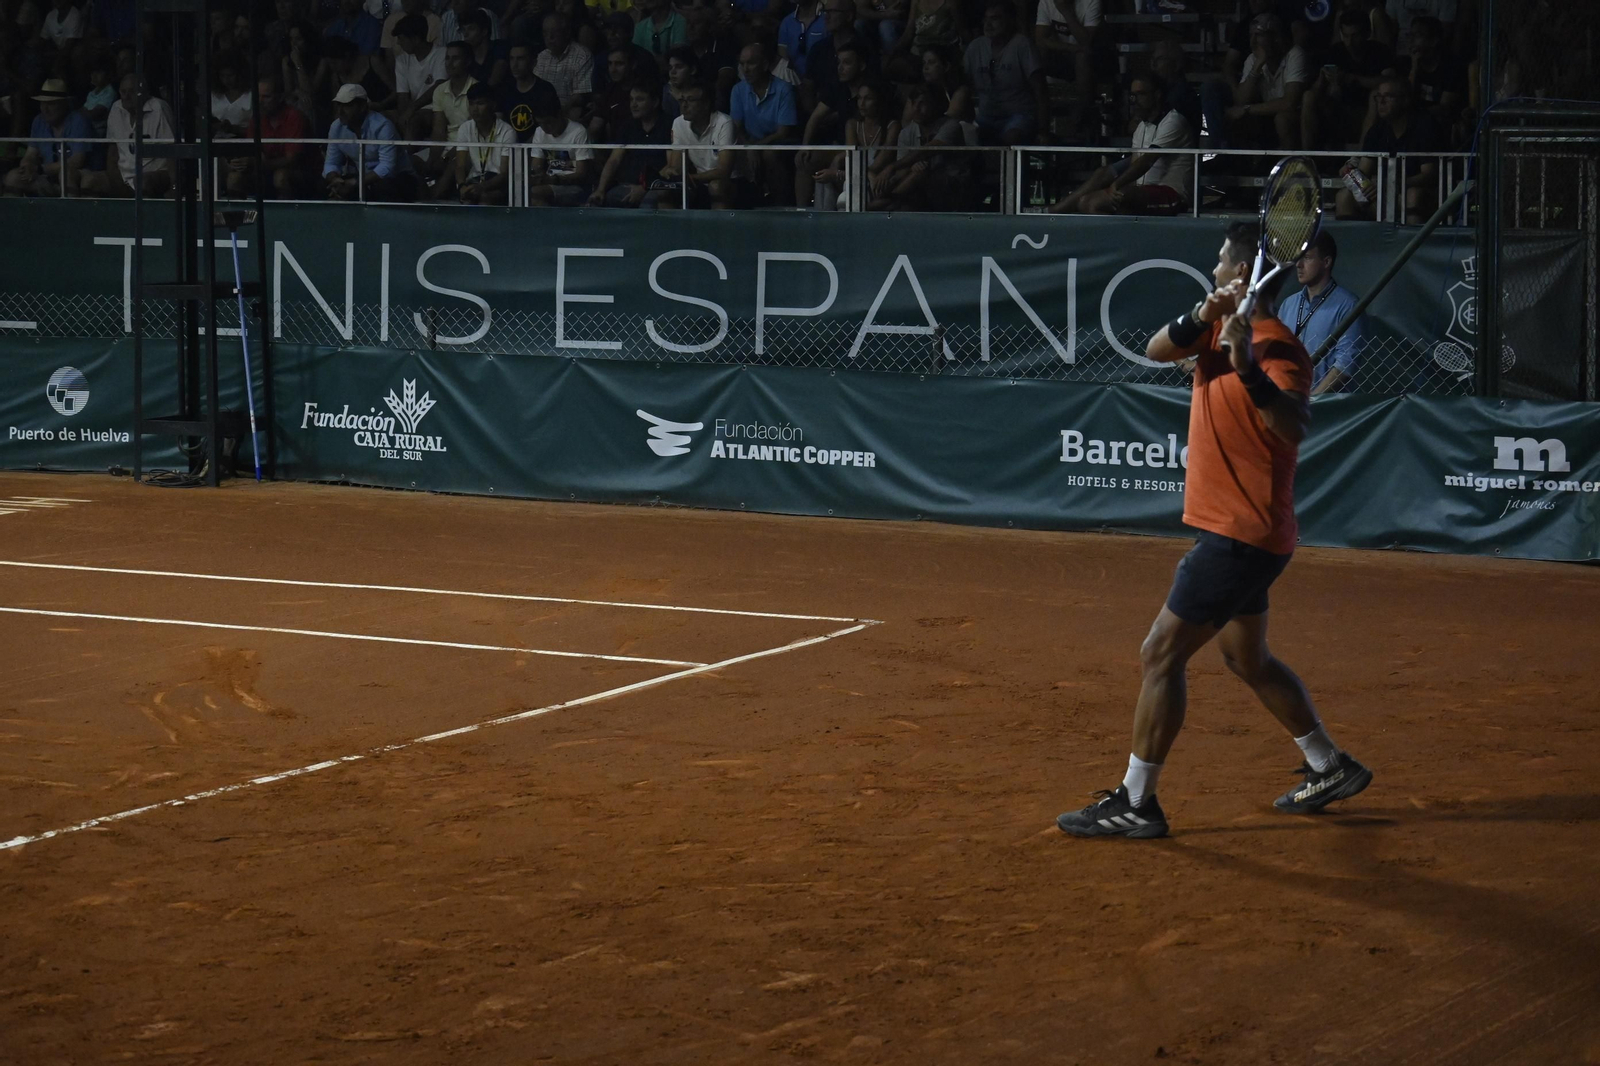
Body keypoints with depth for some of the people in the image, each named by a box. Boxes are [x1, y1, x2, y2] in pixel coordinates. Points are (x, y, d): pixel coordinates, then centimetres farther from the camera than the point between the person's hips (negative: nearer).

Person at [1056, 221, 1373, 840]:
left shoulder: (1276, 349, -20)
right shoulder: (1222, 330, 7)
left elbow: (1294, 428, -37)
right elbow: (1157, 351, -5)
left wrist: (1250, 371, -54)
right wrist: (1202, 318, -24)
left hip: (1241, 538, -10)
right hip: (1241, 533, 10)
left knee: (1161, 655, -8)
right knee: (1247, 658, 23)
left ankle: (1135, 803, -4)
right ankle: (1331, 769, 35)